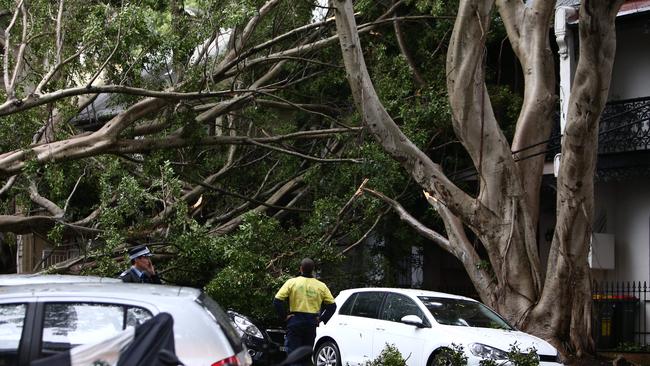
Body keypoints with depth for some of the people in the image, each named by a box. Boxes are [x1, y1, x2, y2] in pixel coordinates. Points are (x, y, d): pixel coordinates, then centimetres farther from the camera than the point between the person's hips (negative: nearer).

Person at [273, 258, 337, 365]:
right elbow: (332, 305, 5)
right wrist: (321, 319, 7)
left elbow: (277, 301, -10)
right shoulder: (321, 286, 5)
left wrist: (284, 316, -3)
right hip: (311, 324, 3)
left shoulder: (292, 282, -4)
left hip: (295, 321, -3)